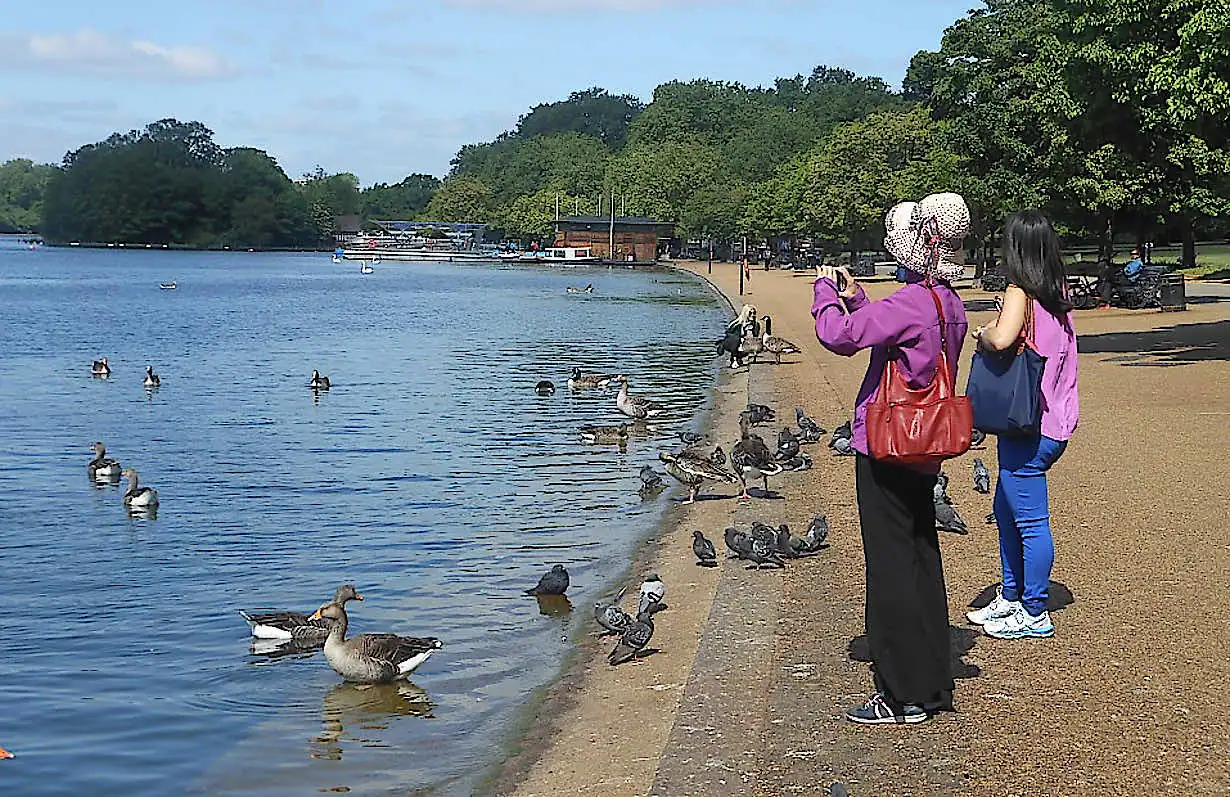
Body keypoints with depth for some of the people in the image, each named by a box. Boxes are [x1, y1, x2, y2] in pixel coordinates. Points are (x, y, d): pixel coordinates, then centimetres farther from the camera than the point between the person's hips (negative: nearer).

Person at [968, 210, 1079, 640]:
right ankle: (1011, 597, 31)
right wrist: (993, 333, 11)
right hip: (1055, 423, 9)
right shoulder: (1058, 295, 9)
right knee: (1006, 508, 21)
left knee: (1030, 521, 0)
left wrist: (982, 333, -12)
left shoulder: (1020, 293, -15)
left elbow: (1002, 339, -32)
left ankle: (1035, 614, 8)